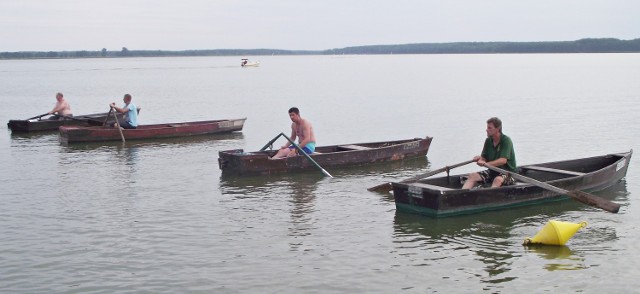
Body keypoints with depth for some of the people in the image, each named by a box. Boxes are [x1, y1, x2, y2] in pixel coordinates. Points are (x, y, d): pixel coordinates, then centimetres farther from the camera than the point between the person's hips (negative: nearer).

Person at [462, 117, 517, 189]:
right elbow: (484, 158, 7)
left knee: (498, 180, -38)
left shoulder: (506, 140, -14)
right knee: (472, 176, -13)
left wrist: (487, 164, -33)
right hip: (493, 171, 6)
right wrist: (480, 159, -18)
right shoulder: (488, 141, 6)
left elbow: (503, 160, -24)